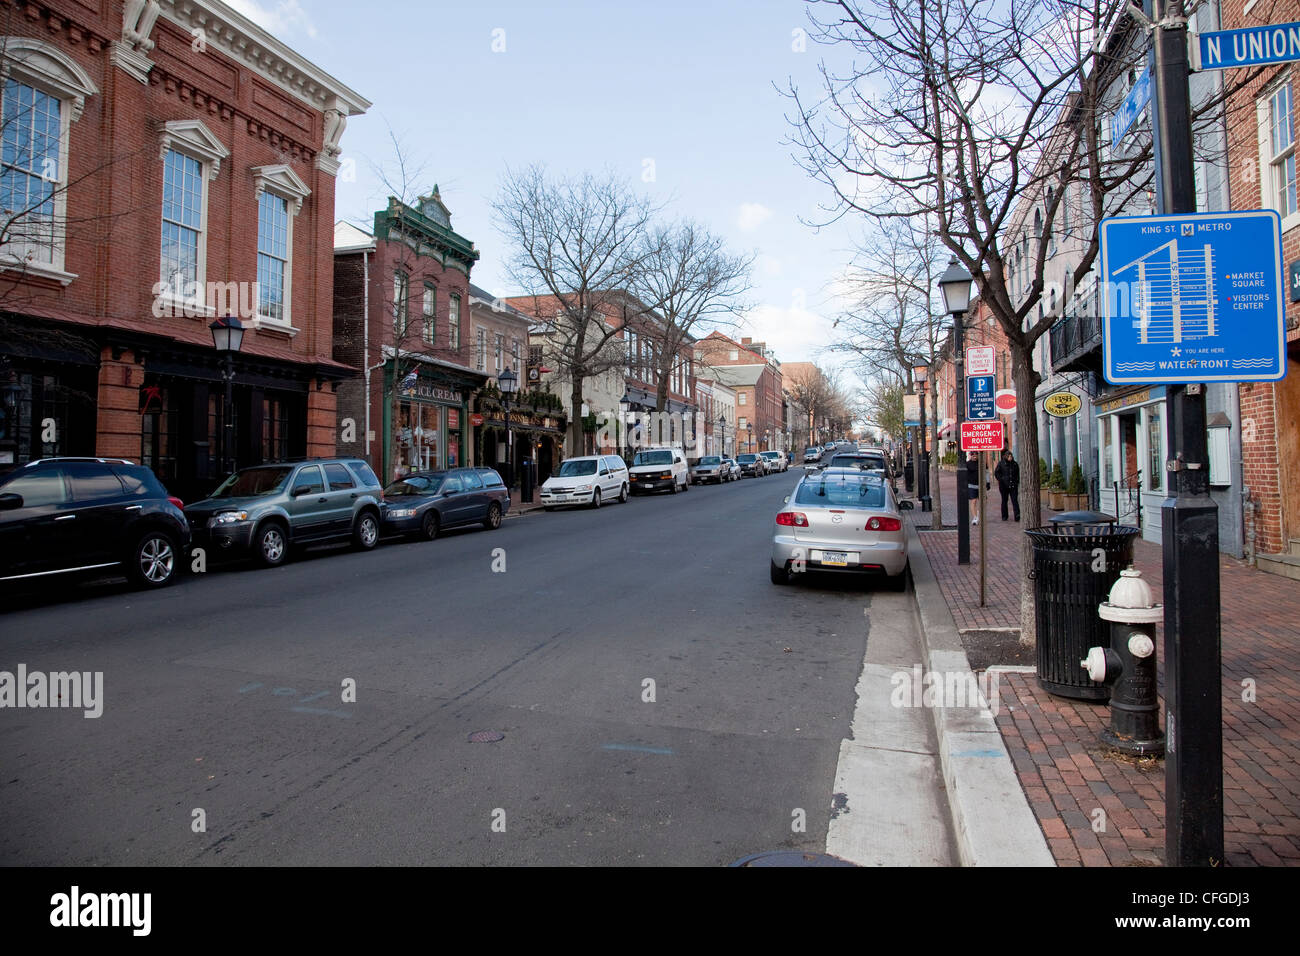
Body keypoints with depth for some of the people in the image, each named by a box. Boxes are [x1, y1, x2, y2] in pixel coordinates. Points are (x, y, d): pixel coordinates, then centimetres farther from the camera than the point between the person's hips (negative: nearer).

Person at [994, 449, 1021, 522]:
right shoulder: (1001, 463, 0)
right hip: (1004, 485, -1)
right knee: (1004, 501, 8)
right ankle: (1004, 516, 17)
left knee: (1015, 501, -7)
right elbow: (996, 473, 2)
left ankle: (1017, 515, -12)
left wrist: (1017, 482, 8)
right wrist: (1001, 480, -8)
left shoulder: (1015, 464, 9)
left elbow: (1018, 474, 19)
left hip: (1013, 486, 1)